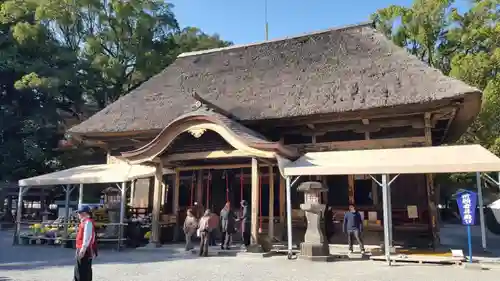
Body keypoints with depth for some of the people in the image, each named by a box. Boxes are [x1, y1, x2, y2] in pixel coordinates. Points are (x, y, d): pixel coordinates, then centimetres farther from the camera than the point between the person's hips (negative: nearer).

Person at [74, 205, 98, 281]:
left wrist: (83, 249, -25)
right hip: (81, 249, 10)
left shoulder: (88, 222, -18)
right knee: (78, 270, 18)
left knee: (84, 271, -4)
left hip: (85, 251, -10)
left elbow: (87, 237, -24)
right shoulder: (84, 222, 14)